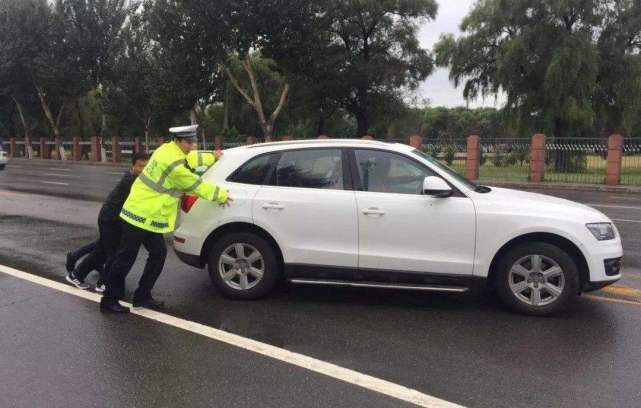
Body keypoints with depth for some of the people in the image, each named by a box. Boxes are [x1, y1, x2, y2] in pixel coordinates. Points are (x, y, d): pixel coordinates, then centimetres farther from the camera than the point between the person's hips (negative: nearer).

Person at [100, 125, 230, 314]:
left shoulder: (168, 150, 7)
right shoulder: (172, 163, -22)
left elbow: (188, 159, 28)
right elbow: (195, 184, -13)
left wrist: (212, 157, 37)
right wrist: (221, 194, 0)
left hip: (149, 216, 10)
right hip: (141, 215, -10)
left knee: (158, 254, 12)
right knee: (125, 259, -1)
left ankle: (142, 297, 20)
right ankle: (109, 301, 9)